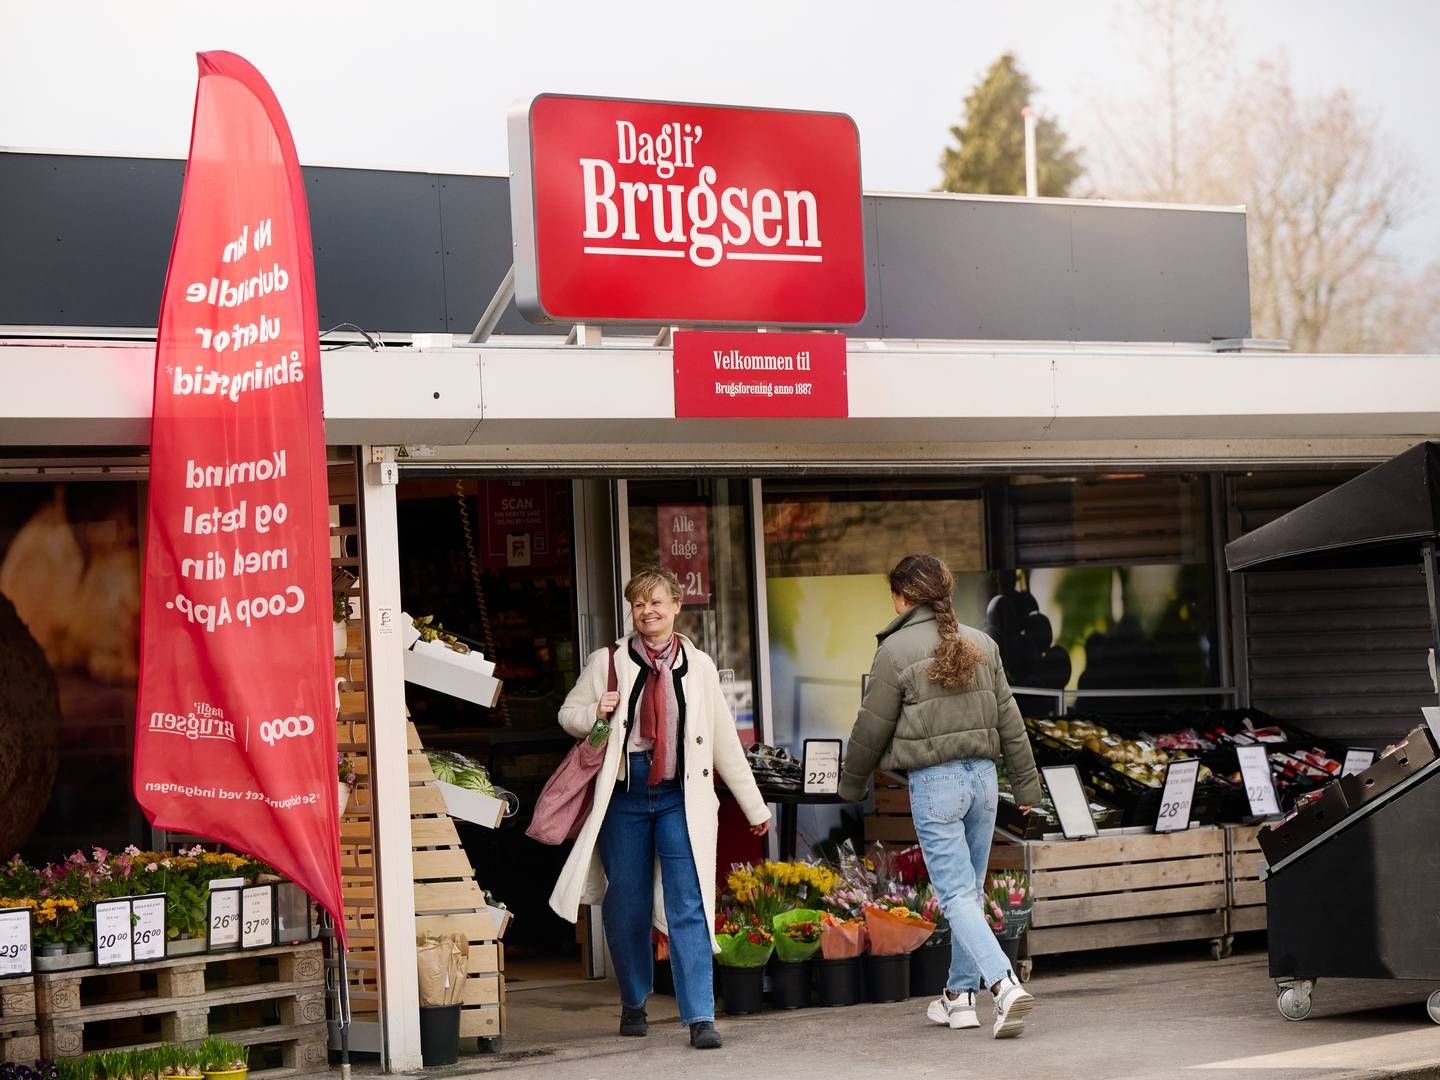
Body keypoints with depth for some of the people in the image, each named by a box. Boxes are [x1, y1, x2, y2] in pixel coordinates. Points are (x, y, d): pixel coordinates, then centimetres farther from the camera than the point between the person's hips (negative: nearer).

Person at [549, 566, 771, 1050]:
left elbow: (724, 739, 11)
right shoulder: (607, 662, 4)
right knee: (627, 906, 8)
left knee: (689, 907, -8)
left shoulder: (698, 666, 7)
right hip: (624, 795, 0)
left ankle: (700, 1018, -9)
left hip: (680, 797, 0)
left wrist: (754, 805, 13)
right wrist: (595, 714, -13)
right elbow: (568, 713, 12)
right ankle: (634, 1004, 28)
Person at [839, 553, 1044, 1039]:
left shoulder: (896, 649, -9)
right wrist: (1026, 781, 20)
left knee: (957, 896, -5)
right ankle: (960, 994, 23)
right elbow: (1008, 717, 11)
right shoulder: (980, 643, 8)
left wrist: (852, 783, 12)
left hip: (934, 783, -6)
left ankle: (1004, 985, -21)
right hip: (983, 777, 6)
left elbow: (872, 726, -4)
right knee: (968, 890, 16)